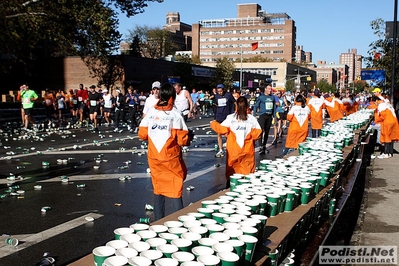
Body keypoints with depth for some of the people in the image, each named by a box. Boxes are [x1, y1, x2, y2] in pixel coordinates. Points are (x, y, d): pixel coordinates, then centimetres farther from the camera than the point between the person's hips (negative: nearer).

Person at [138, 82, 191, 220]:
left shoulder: (151, 112, -1)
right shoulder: (175, 114, -11)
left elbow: (142, 134, 1)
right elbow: (181, 139, -13)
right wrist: (188, 140, 8)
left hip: (154, 157, 4)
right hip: (171, 157, -4)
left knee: (158, 188, 16)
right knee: (175, 188, 6)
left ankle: (158, 220, 23)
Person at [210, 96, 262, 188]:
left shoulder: (230, 118, -6)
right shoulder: (252, 118, -3)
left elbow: (222, 129, -8)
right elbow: (257, 133, -7)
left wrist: (213, 123, 9)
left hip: (233, 150, 0)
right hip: (247, 151, 0)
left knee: (231, 172, 12)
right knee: (247, 173, 6)